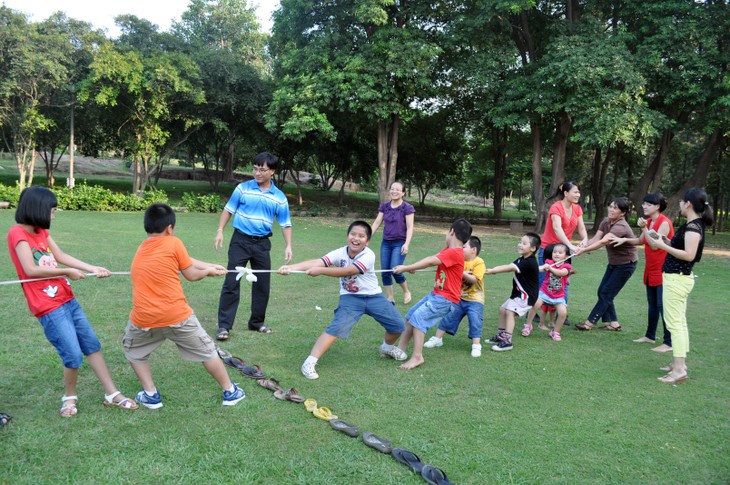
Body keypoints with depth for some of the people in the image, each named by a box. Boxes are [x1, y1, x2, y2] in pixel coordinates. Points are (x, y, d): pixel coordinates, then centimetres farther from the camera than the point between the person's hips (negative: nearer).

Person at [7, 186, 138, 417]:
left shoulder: (41, 231, 11)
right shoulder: (18, 233, -13)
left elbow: (61, 256, 11)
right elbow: (31, 270, -20)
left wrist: (93, 268, 4)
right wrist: (67, 272, -11)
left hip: (67, 300, 8)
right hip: (49, 308, -8)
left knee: (92, 344, 10)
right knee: (73, 355, -7)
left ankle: (112, 393, 18)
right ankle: (69, 397, 20)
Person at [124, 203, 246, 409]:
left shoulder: (141, 250, 15)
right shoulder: (173, 243, -3)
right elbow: (191, 275, 5)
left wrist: (211, 265, 28)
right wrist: (209, 271, 25)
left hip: (144, 320, 4)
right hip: (177, 317, -3)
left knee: (134, 351, 31)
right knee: (207, 351, 16)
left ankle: (151, 395, 25)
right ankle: (230, 391, 27)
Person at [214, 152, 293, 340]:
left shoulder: (279, 197, 2)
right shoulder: (243, 188, -2)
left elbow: (286, 224, 5)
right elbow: (228, 210, 5)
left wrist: (288, 246, -6)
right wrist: (220, 231, -5)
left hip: (262, 243, 2)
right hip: (240, 240, -2)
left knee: (263, 284, 9)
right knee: (231, 282, -5)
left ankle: (257, 322, 26)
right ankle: (224, 325, 1)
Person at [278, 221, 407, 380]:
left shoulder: (368, 255, -21)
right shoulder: (340, 253, -13)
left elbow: (347, 271, -35)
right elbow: (317, 262, -28)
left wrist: (320, 271, -44)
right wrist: (290, 267, -42)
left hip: (373, 296, 1)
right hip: (350, 297, -1)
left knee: (398, 325, -1)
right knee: (337, 327, -23)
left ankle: (387, 347, 33)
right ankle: (309, 363, -18)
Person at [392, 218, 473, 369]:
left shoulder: (455, 253, -21)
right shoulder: (448, 251, 9)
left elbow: (430, 262, -22)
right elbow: (430, 259, 6)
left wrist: (406, 268, -18)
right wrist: (412, 267, -7)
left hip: (446, 299, -9)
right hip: (436, 294, 9)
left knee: (418, 318, -18)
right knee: (410, 315, 9)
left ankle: (417, 357, -15)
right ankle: (400, 349, 13)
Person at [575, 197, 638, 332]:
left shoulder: (621, 226, -28)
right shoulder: (606, 222, -3)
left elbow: (603, 241, -41)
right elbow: (595, 238, -14)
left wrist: (584, 250, -49)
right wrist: (582, 246, -32)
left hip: (626, 264, -8)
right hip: (613, 263, 8)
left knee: (606, 293, -6)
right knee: (602, 291, 5)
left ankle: (590, 322, -1)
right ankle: (613, 323, 14)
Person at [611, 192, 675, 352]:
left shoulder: (664, 223, -18)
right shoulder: (649, 222, 8)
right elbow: (641, 241, 19)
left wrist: (644, 228, -28)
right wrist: (624, 239, 4)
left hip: (663, 271, -9)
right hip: (651, 270, 9)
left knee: (663, 306, -7)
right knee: (652, 304, 16)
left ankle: (669, 343, -2)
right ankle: (650, 335, 27)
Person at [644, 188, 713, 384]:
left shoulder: (693, 226, -17)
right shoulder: (693, 225, 12)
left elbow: (689, 255, -25)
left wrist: (663, 246, -20)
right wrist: (665, 242, 7)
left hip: (677, 279, -10)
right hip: (679, 278, 10)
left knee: (674, 323, -8)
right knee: (680, 322, 15)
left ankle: (679, 371, -6)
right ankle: (679, 363, 23)